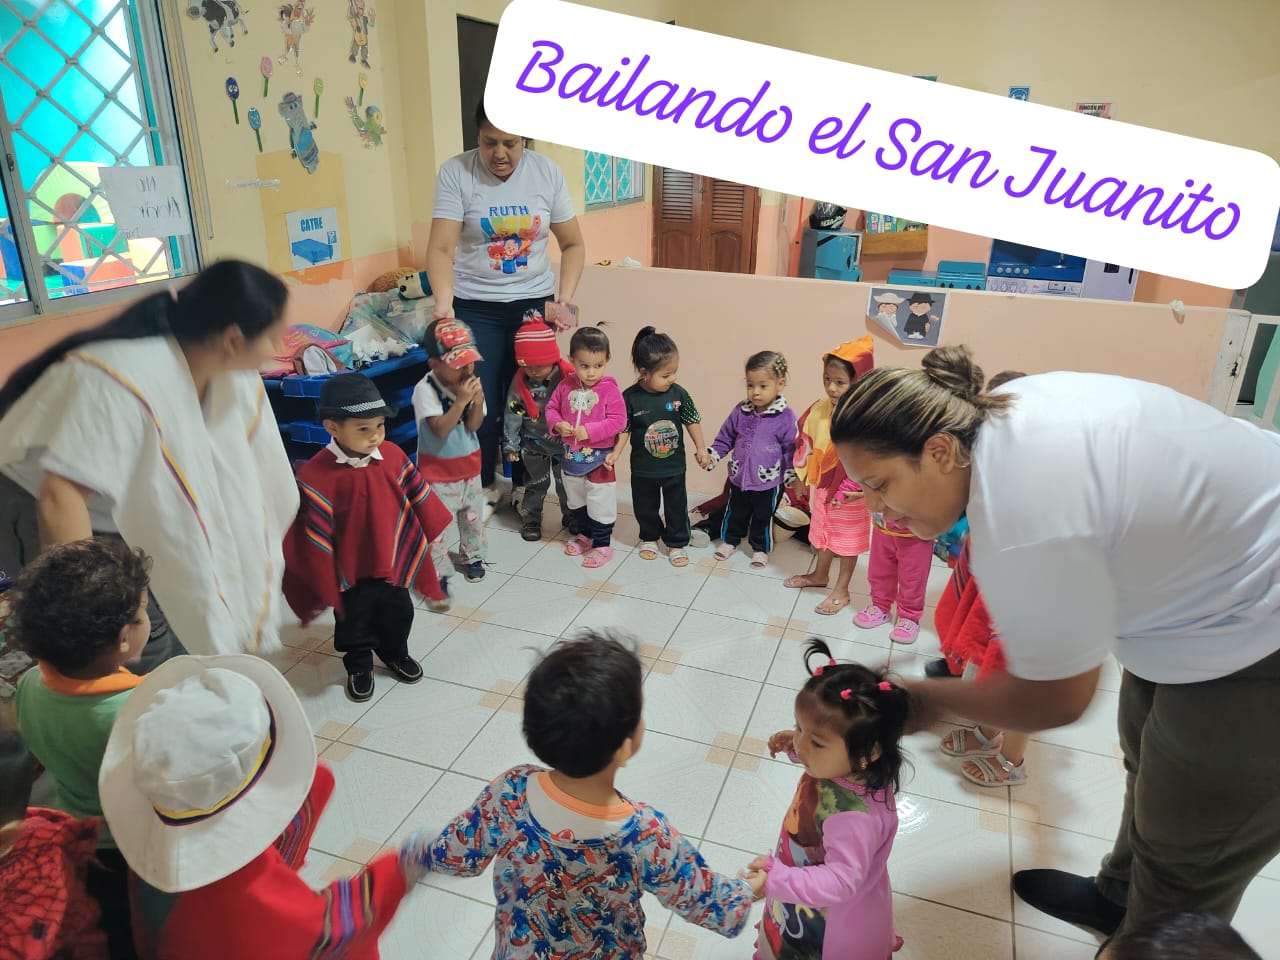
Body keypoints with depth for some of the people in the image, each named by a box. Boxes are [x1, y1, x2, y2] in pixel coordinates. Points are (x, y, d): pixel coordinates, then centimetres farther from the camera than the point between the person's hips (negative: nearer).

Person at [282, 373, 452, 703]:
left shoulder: (393, 456, -12)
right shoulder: (316, 474, -24)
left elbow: (418, 495, 2)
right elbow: (315, 534, -17)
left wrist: (433, 531, 10)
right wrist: (321, 582, -12)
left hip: (394, 559, 4)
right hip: (350, 568, -3)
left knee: (398, 613, 22)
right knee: (355, 622, 18)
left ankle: (395, 654, 49)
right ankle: (358, 666, 44)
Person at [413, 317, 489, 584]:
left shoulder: (470, 383, -7)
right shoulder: (425, 390, -22)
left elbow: (473, 426, -8)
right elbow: (440, 429, -28)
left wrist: (478, 402, -26)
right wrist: (461, 401, -33)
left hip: (469, 464, 5)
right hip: (437, 470, -5)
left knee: (473, 516, 20)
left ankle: (472, 556, 41)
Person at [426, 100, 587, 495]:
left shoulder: (547, 171, -1)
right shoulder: (456, 172, -8)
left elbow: (573, 243, 5)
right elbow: (441, 248, -14)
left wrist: (566, 295, -9)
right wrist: (444, 303, -30)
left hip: (534, 302, 2)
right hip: (475, 307, -2)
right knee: (479, 403, -2)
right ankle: (480, 488, 20)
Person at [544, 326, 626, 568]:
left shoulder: (609, 389, -18)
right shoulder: (566, 385, -5)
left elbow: (618, 421, -20)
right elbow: (552, 408, 5)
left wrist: (590, 430, -27)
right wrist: (557, 424, -16)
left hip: (598, 457, -5)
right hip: (571, 456, 6)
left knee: (600, 504, 6)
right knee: (576, 500, 23)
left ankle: (602, 545, 21)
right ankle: (584, 535, 43)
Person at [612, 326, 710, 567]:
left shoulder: (678, 393, -13)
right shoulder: (630, 397, -17)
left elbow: (692, 421, -1)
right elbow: (624, 428, -6)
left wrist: (700, 448, 1)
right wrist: (616, 453, -14)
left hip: (674, 466, 1)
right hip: (643, 468, -1)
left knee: (677, 507, 12)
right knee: (645, 507, 18)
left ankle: (676, 543, 31)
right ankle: (649, 538, 41)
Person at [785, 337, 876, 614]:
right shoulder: (819, 409, -5)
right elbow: (805, 444, 5)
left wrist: (861, 489, -27)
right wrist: (800, 478, 10)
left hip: (849, 493, -6)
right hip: (820, 486, 6)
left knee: (847, 539, 12)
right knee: (822, 530, 24)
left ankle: (842, 590, 26)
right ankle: (820, 574, 46)